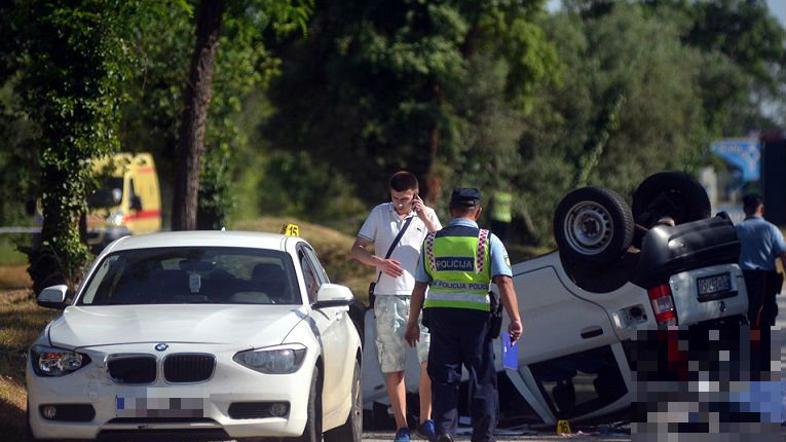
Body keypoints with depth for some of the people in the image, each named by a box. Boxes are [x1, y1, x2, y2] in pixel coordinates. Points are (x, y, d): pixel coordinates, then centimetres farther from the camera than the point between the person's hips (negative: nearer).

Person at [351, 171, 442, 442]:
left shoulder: (427, 216, 8)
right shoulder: (380, 214, 7)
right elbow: (357, 250, 7)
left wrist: (426, 219, -11)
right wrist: (379, 262, -11)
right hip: (388, 299, 0)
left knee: (431, 358, -15)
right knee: (393, 366, 1)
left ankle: (426, 420, -4)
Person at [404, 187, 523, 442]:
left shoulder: (432, 241, 8)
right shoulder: (488, 241, 0)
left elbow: (420, 286, 9)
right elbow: (504, 281, -10)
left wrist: (413, 322, 15)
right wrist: (515, 319, -12)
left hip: (439, 313, 2)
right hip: (476, 315, -2)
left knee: (444, 377, 6)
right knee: (482, 378, 7)